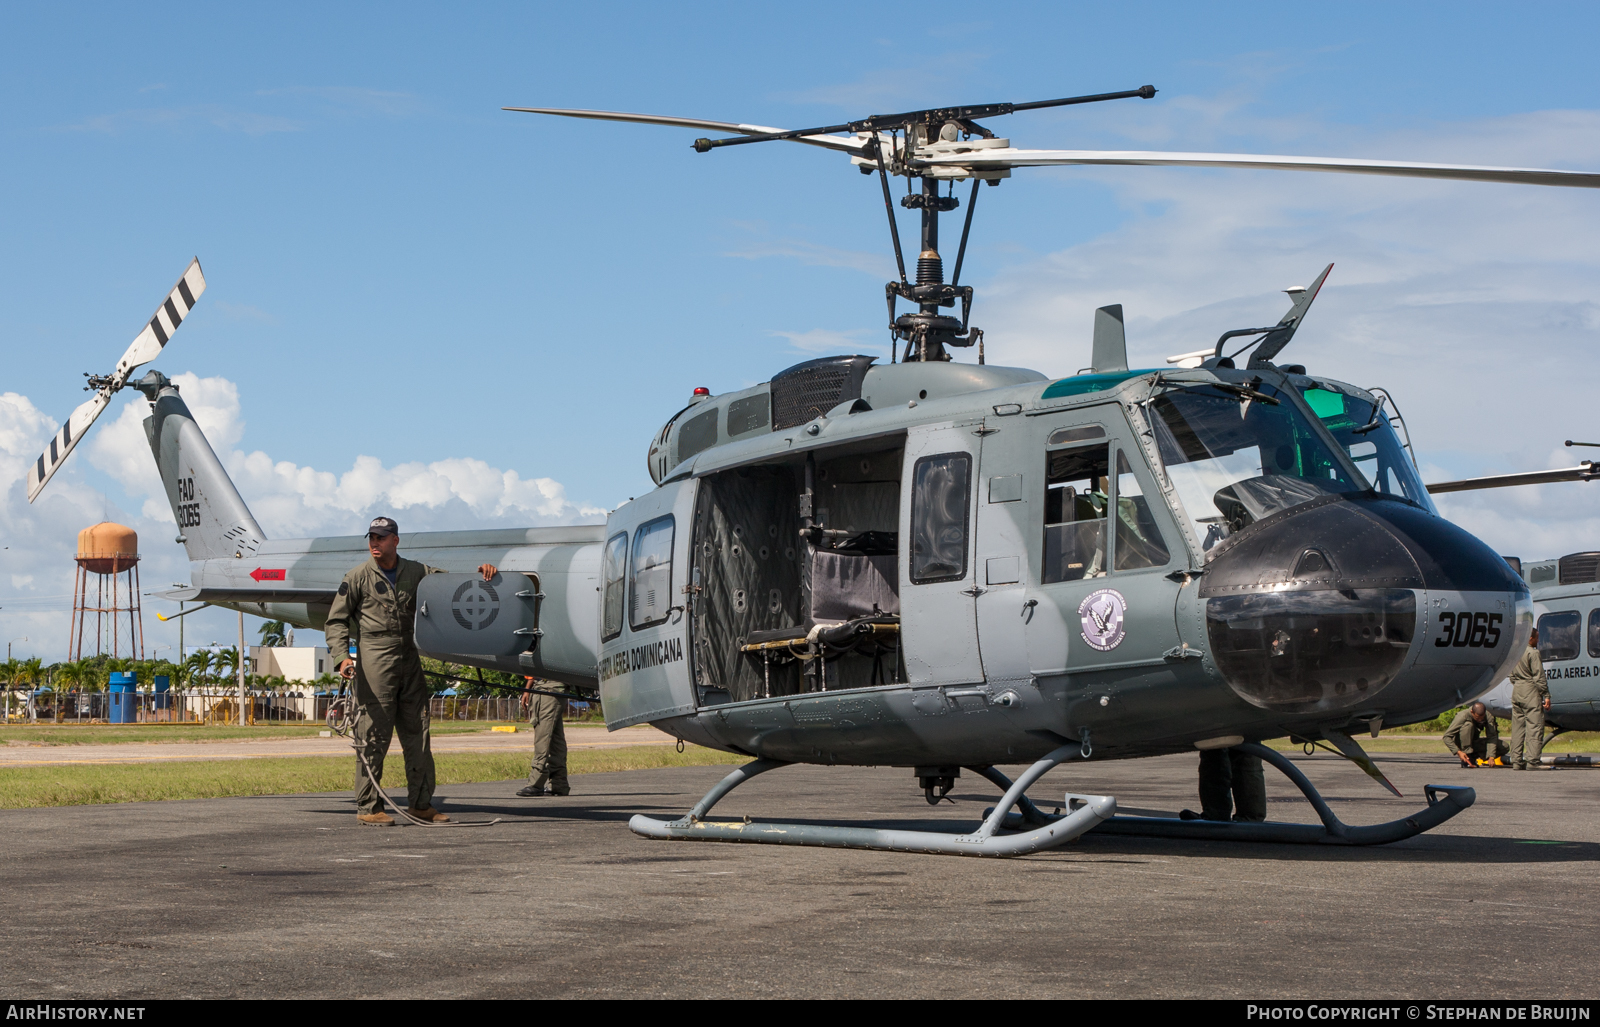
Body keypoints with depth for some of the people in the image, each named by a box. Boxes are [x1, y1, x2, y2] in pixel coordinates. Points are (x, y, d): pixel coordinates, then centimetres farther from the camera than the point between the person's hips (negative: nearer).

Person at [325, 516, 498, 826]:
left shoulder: (416, 572, 12)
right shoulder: (358, 577, 1)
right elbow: (336, 621, 2)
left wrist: (479, 573, -4)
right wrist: (341, 656, -13)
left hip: (409, 658, 5)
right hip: (374, 658, -5)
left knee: (418, 735, 5)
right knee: (373, 736, -6)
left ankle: (421, 804, 12)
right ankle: (367, 807, 0)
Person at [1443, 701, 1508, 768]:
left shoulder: (1488, 717, -16)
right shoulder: (1463, 716, -27)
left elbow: (1492, 737, -19)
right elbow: (1447, 737, -27)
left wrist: (1491, 757, -31)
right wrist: (1458, 752, -38)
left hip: (1475, 743, 4)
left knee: (1504, 747, -14)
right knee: (1468, 725, -33)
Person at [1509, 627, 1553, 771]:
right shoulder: (1533, 653, -11)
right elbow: (1539, 677, -13)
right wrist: (1546, 696, -11)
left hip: (1516, 690, 8)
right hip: (1531, 692, -8)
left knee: (1517, 727, 8)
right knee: (1534, 726, -7)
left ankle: (1516, 761, 8)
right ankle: (1532, 761, -12)